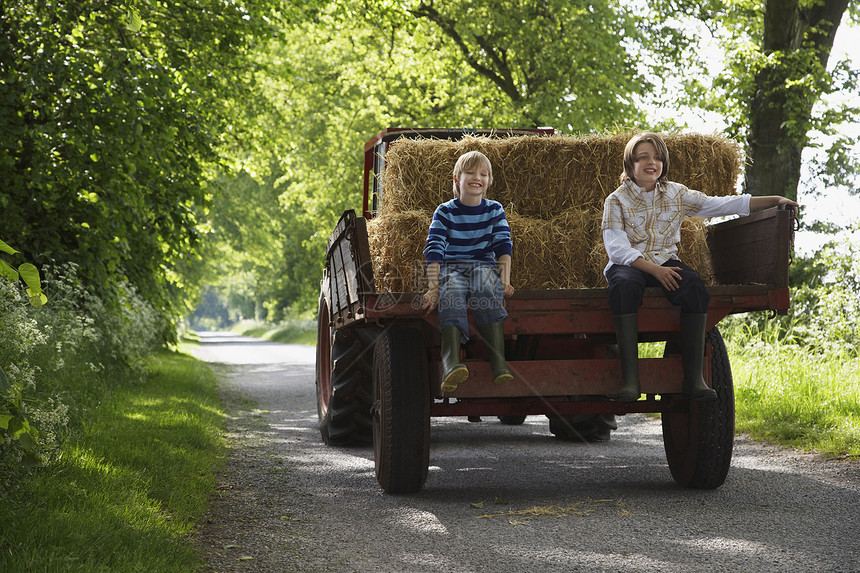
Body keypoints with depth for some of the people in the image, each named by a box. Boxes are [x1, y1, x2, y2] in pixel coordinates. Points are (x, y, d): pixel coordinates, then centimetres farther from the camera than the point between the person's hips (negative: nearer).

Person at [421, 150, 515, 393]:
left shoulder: (494, 210, 10)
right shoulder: (445, 212, 3)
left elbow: (503, 246, 2)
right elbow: (434, 251, -6)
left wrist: (505, 280, -14)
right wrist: (433, 288, -19)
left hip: (484, 264, 1)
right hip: (451, 266, -1)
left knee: (486, 289, -35)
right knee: (451, 295, -35)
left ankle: (498, 362, -47)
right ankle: (451, 364, -56)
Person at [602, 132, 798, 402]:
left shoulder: (676, 194, 12)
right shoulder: (617, 200, 1)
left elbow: (721, 205, 10)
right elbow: (618, 249, -10)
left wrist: (774, 200, 5)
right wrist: (654, 269, -24)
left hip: (665, 262, 3)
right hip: (628, 264, -3)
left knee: (694, 288, -31)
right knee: (624, 286, -40)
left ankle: (694, 378, -31)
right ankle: (630, 379, -43)